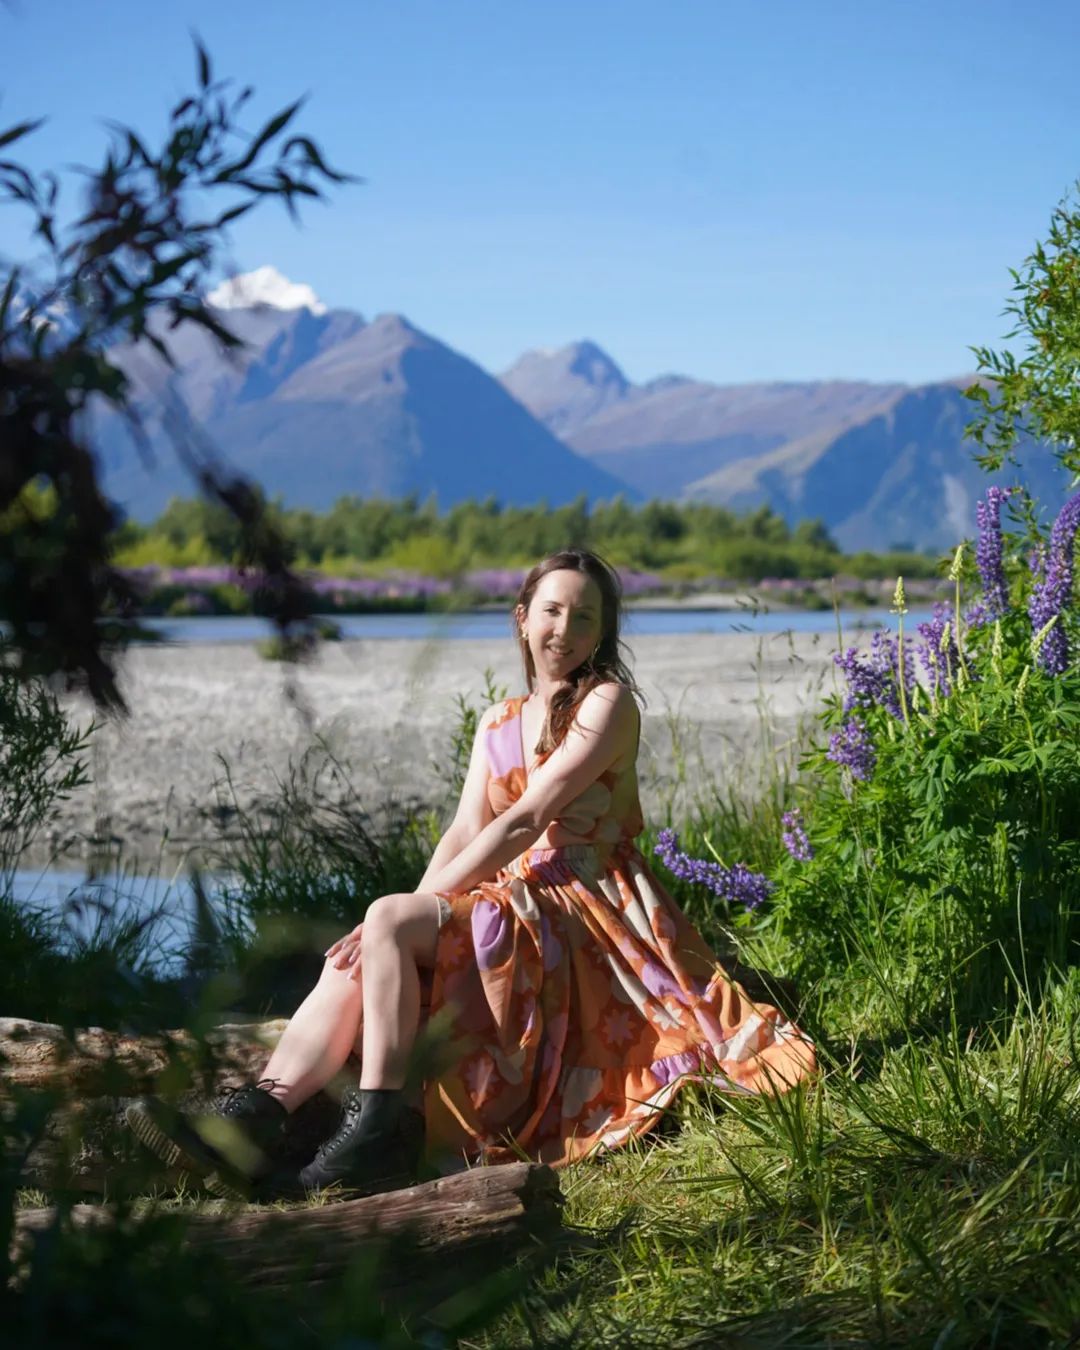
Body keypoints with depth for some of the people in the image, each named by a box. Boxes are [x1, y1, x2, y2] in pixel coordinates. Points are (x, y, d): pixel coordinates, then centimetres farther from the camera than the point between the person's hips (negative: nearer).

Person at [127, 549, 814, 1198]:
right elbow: (465, 833, 9)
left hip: (587, 915, -7)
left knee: (388, 918, -26)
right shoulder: (498, 723, 20)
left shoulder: (608, 703, -3)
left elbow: (525, 820, -12)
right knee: (356, 961, -18)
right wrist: (416, 908, -11)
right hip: (510, 903, 7)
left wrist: (425, 903, -15)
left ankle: (381, 1128, -31)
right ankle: (252, 1122, -30)